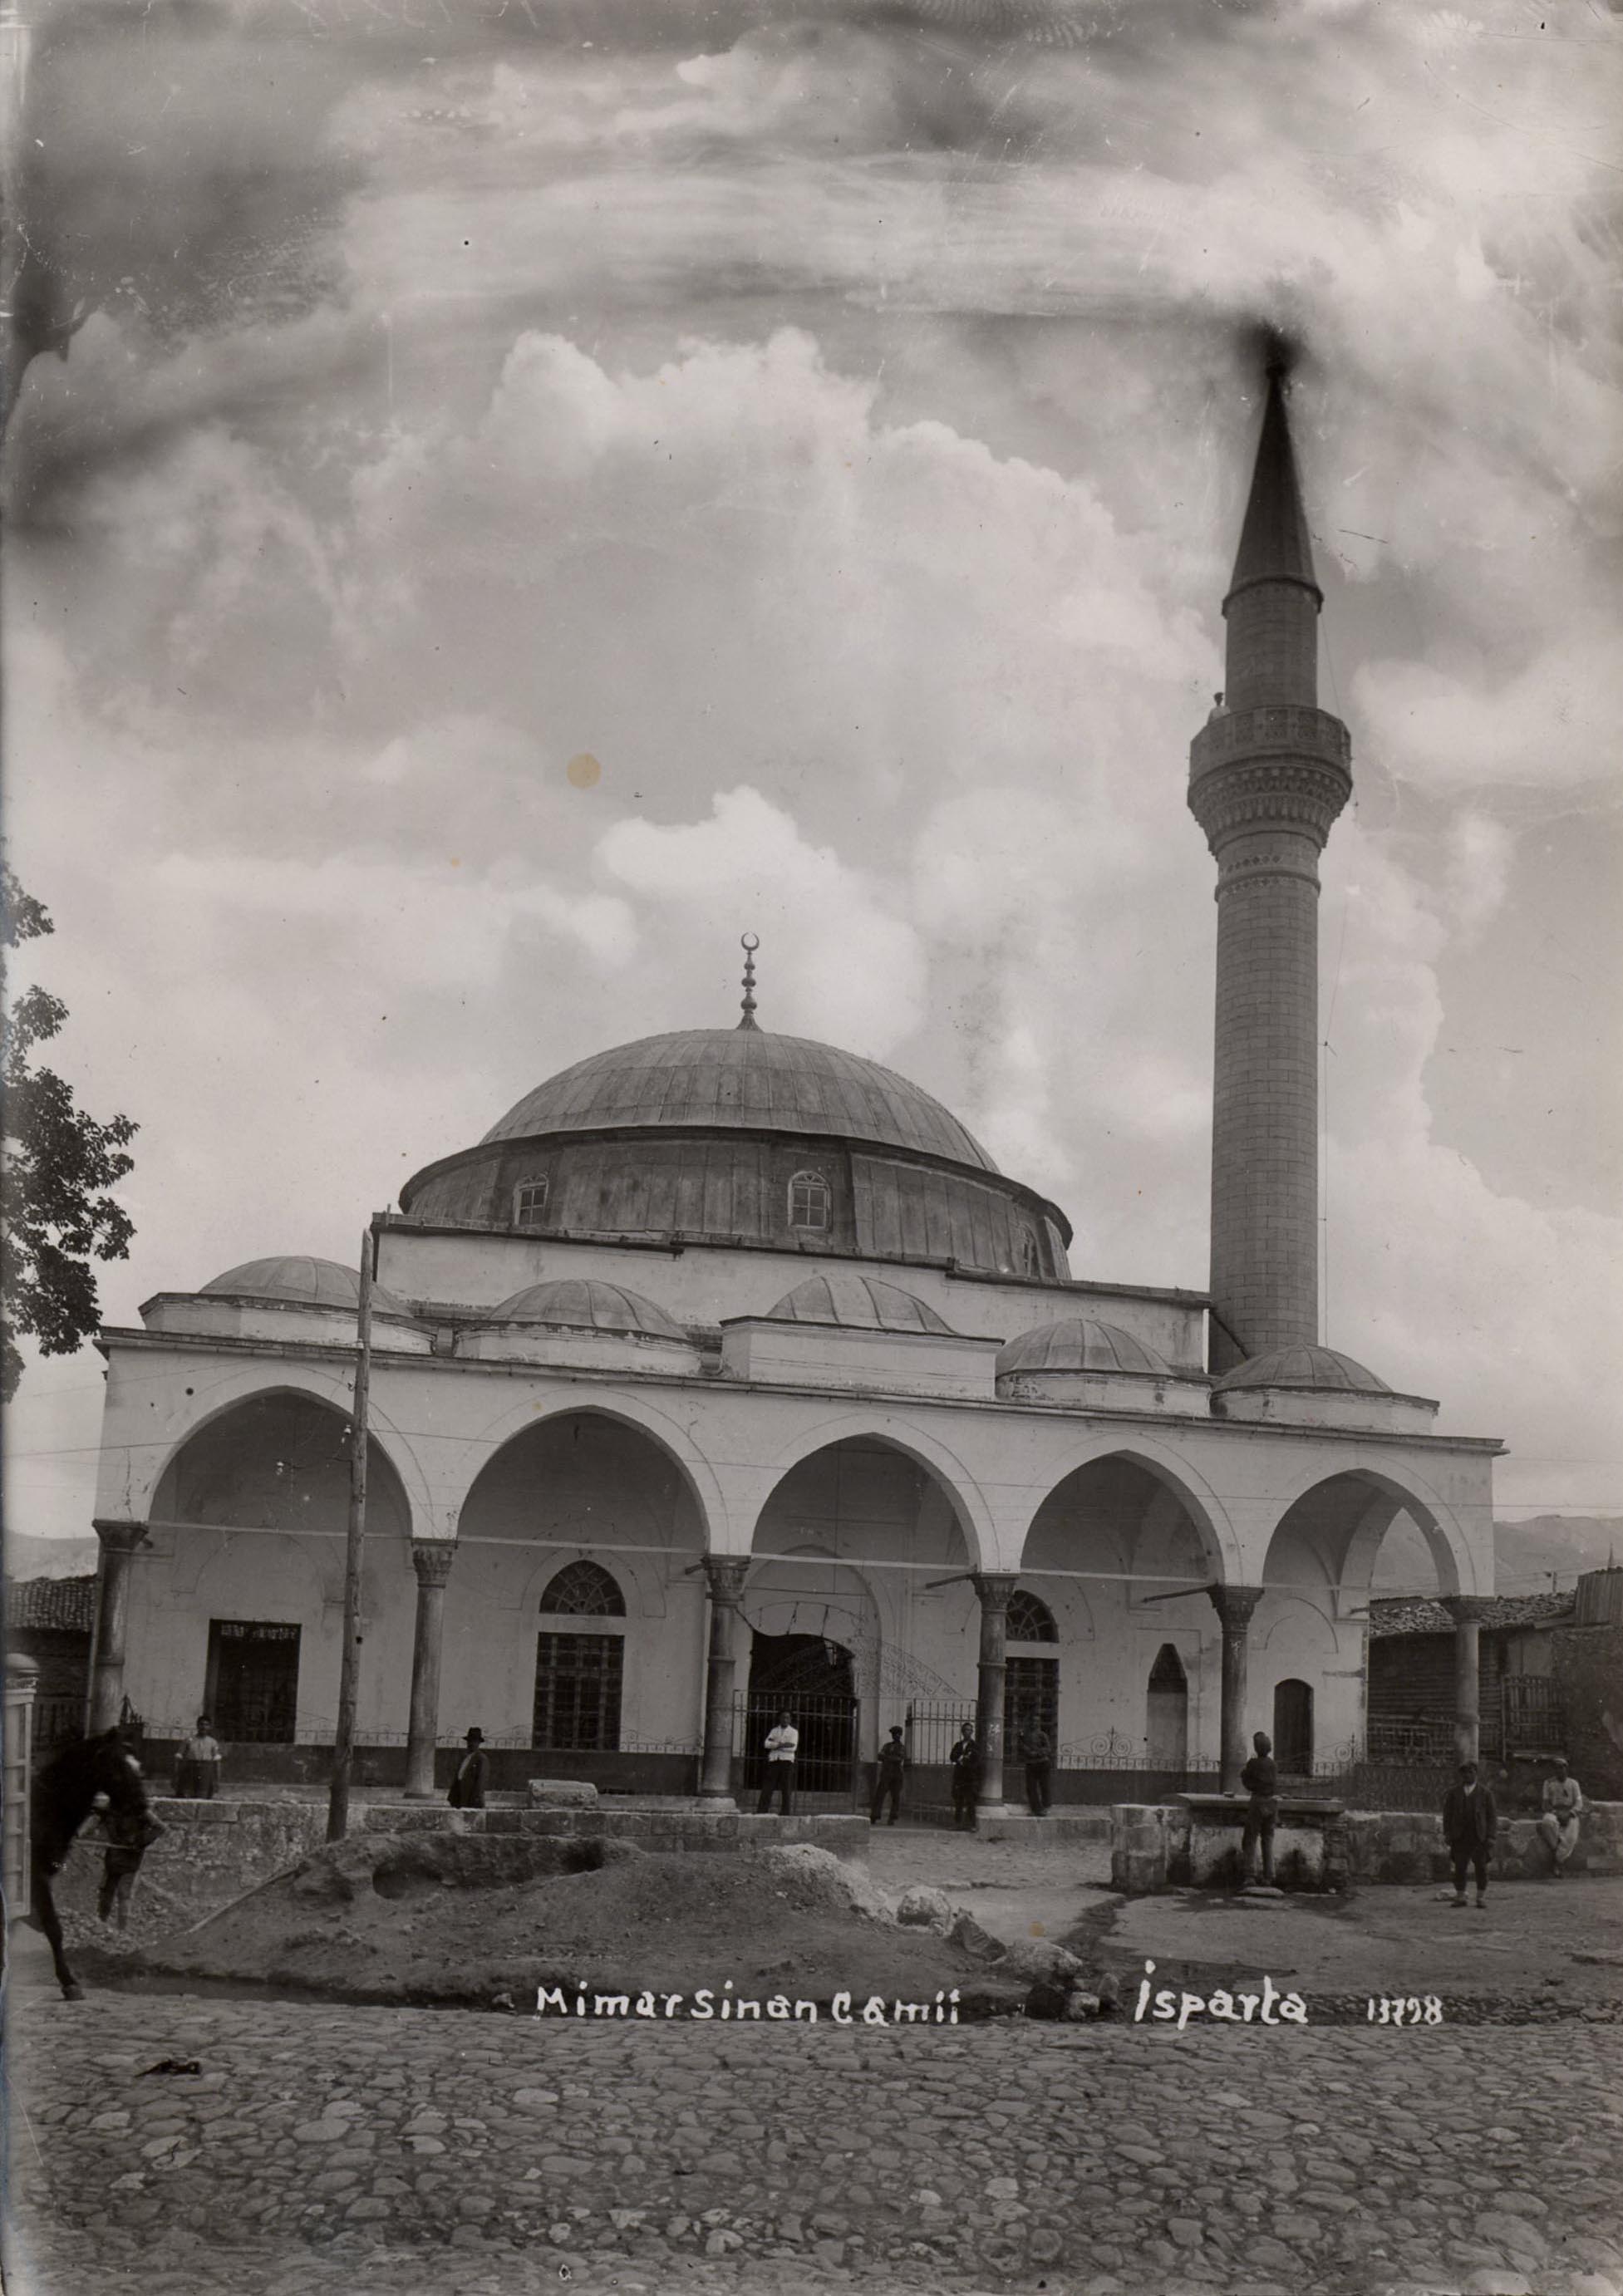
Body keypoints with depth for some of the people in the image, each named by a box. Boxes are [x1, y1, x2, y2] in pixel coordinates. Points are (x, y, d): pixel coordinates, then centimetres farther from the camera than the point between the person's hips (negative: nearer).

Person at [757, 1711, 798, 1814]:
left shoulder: (794, 1732, 9)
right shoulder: (774, 1730, 16)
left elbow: (793, 1748, -6)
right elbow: (767, 1744, 1)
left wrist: (775, 1746, -6)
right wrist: (782, 1745, -13)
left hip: (787, 1760, -1)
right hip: (774, 1760, 1)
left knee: (786, 1789, -3)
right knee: (768, 1787, -5)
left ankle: (785, 1814, -1)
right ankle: (760, 1812, -8)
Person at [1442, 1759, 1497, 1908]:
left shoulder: (1485, 1793, 6)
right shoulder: (1454, 1792, 11)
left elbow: (1492, 1816, 4)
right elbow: (1447, 1813, 11)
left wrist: (1491, 1836, -5)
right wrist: (1447, 1833, 1)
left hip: (1479, 1837, -1)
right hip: (1459, 1837, 1)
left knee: (1481, 1867, 0)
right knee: (1459, 1867, -1)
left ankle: (1481, 1897, 10)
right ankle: (1460, 1897, 7)